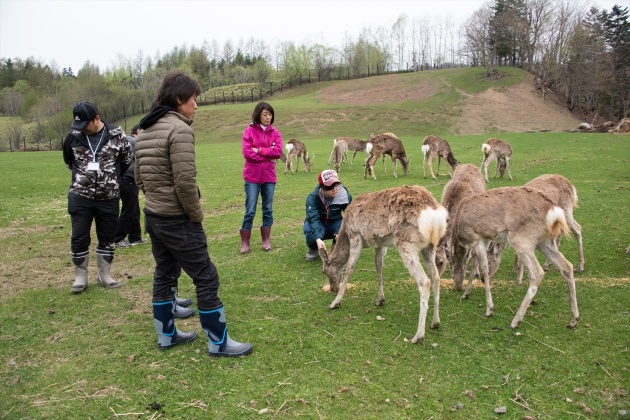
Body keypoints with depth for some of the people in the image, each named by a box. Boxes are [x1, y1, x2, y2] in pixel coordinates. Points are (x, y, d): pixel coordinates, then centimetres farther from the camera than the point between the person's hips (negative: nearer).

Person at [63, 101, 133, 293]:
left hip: (109, 197, 0)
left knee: (107, 237, 9)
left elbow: (127, 160, 7)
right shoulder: (73, 136, -5)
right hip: (80, 196, 0)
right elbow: (69, 161, 14)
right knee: (79, 238, 3)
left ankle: (104, 275, 24)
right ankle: (80, 277, 19)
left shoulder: (117, 135, -8)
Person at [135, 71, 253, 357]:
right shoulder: (179, 129, -18)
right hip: (177, 221, -9)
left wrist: (158, 199, 15)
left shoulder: (145, 131, 10)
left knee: (164, 274, 18)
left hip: (153, 216, 9)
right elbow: (185, 181, -24)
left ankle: (167, 334, 32)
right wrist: (196, 214, -11)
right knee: (206, 279, 1)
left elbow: (139, 178, 14)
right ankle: (218, 342, 11)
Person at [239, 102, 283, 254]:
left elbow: (278, 152, -6)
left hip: (269, 176, 3)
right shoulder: (249, 131, -2)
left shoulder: (275, 133, 7)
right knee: (250, 211, -2)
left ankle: (266, 241, 20)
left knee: (268, 210, 9)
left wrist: (259, 150, -12)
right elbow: (247, 152, -12)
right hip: (252, 176, -3)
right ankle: (245, 243, 7)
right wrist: (268, 154, -7)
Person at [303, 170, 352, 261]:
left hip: (335, 224, 1)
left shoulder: (345, 195, -21)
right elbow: (313, 218, -36)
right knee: (309, 229, -36)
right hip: (318, 224, -1)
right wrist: (318, 239, -53)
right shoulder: (313, 197, -26)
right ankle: (313, 249, 1)